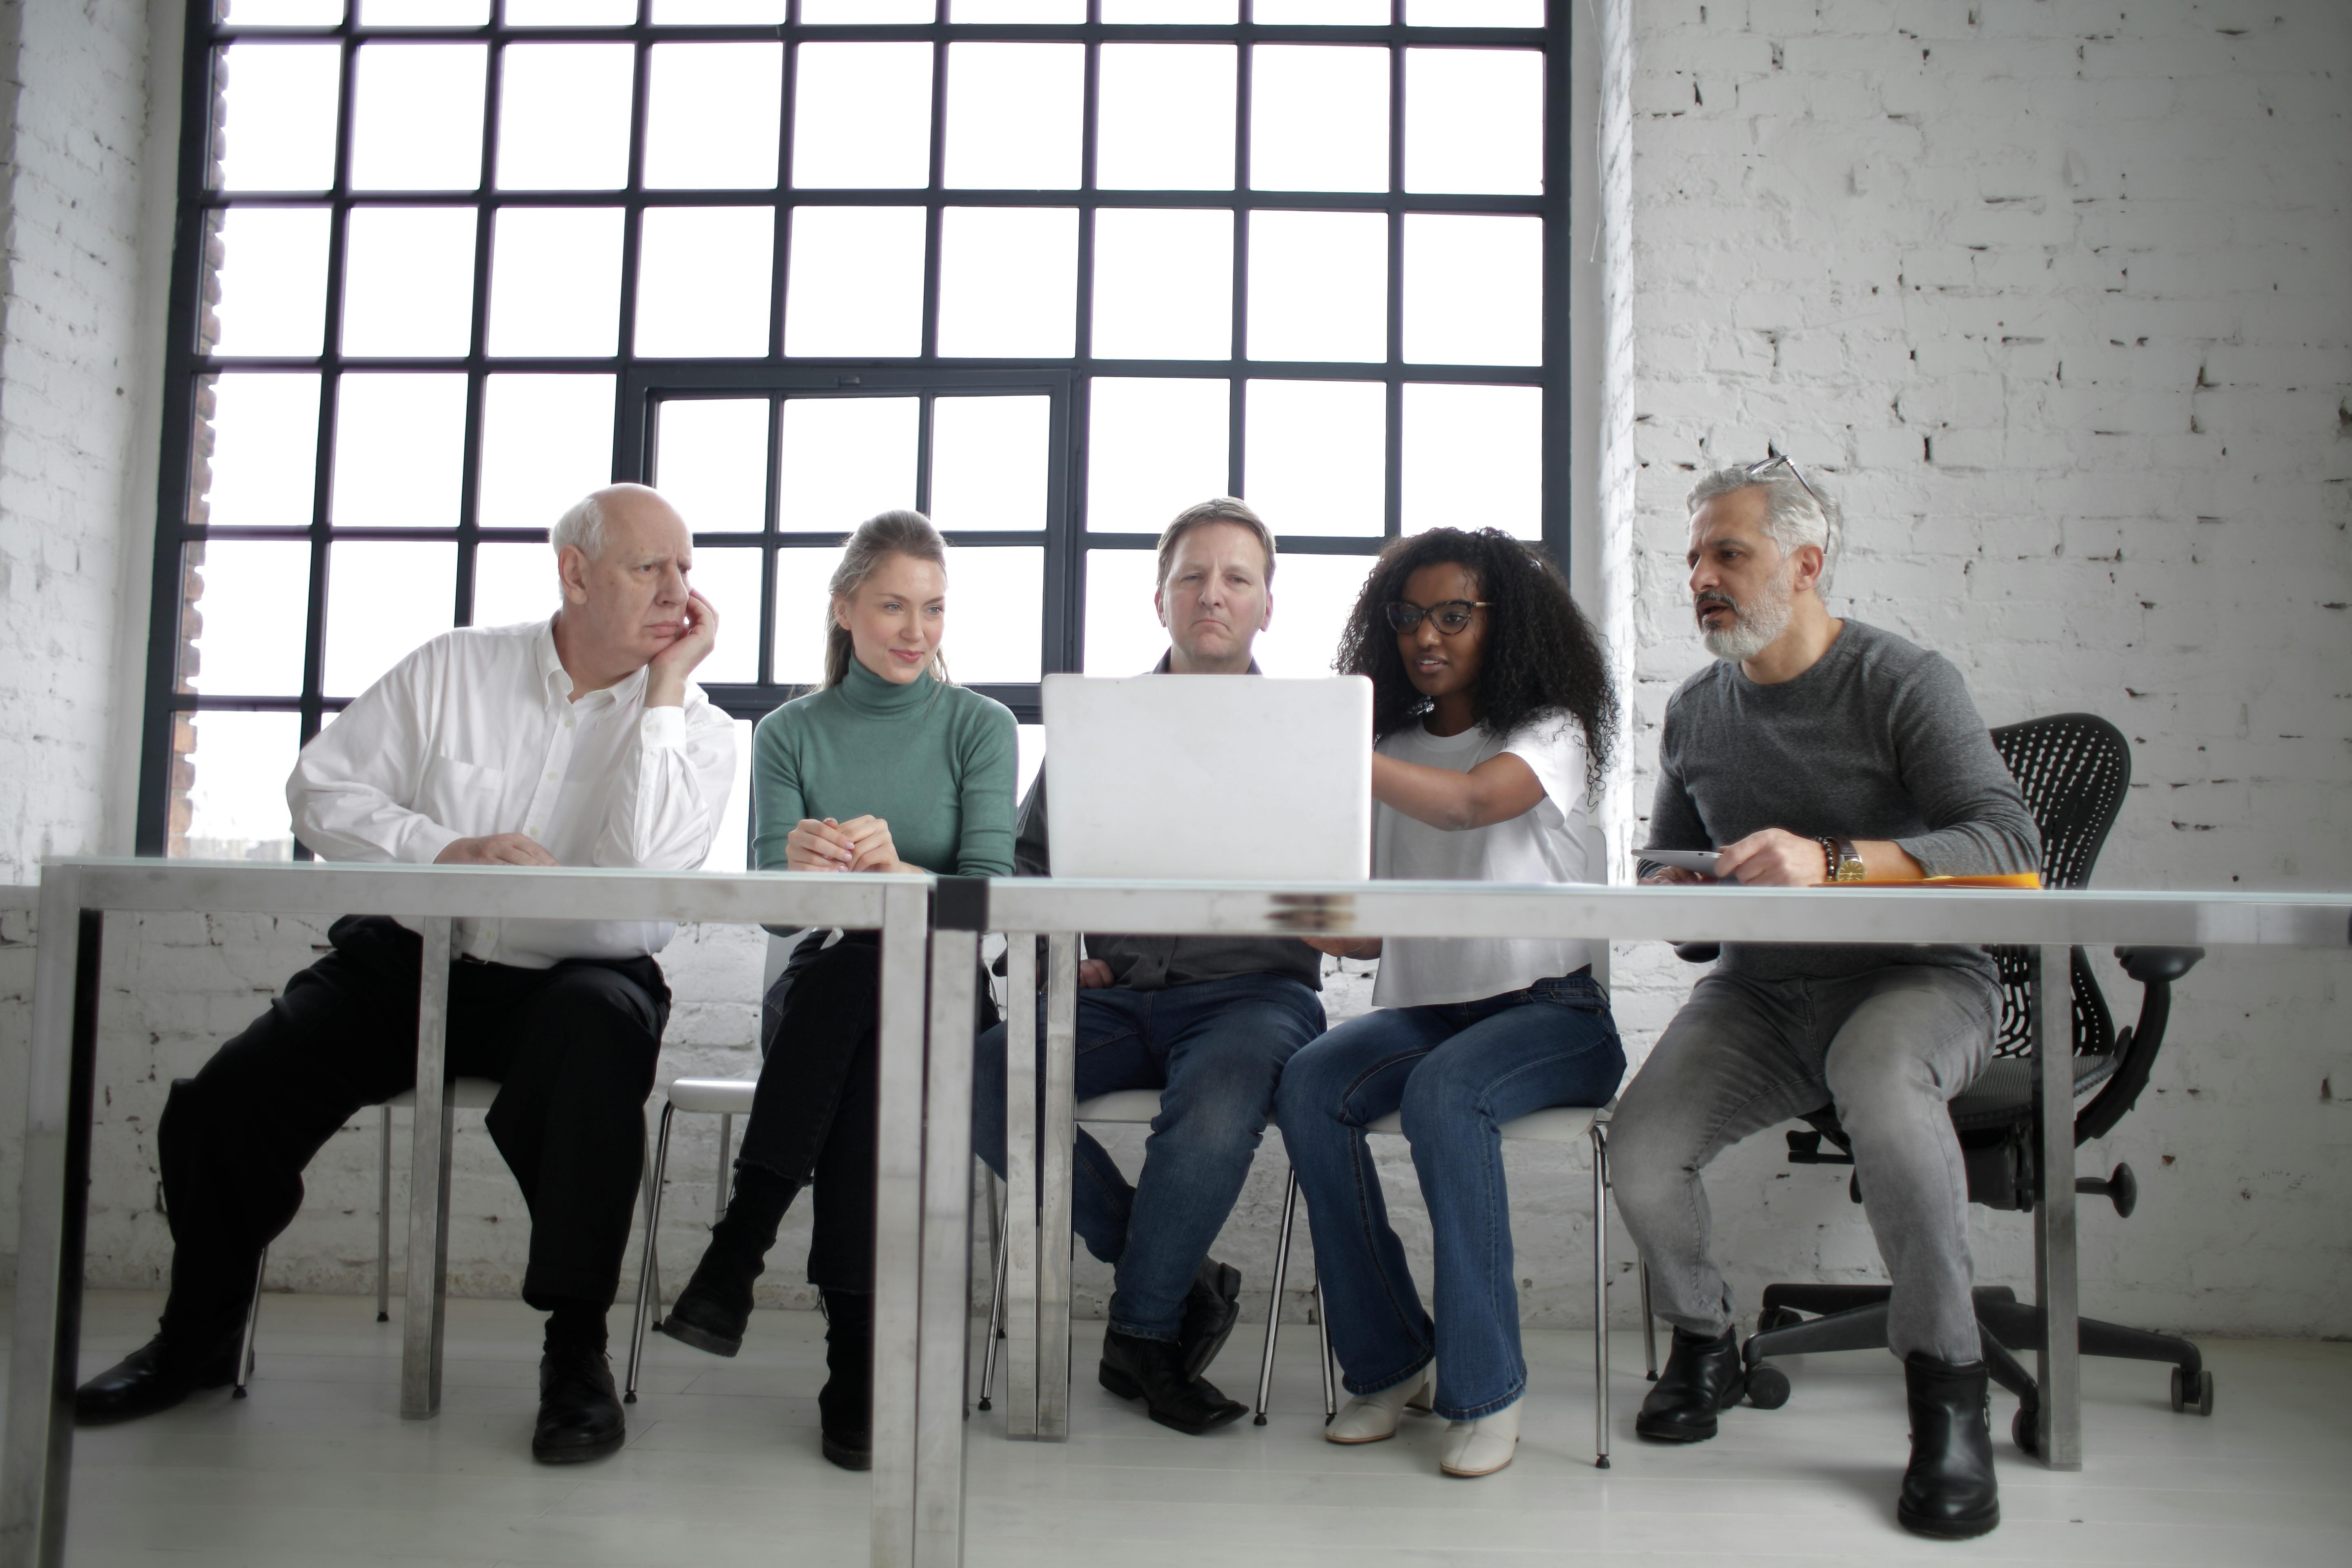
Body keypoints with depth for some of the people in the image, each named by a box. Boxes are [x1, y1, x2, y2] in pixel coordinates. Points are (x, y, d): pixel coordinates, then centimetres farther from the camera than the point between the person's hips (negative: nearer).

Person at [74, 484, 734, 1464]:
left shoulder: (695, 730, 0)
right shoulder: (453, 669, 6)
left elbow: (645, 861, -20)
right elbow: (322, 789, 5)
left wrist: (666, 684, -15)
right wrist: (446, 850, -13)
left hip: (573, 977, -2)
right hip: (411, 961, 3)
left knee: (600, 1024, -37)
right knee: (225, 1104, -12)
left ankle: (576, 1350, -25)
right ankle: (199, 1337, 19)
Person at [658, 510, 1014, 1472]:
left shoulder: (981, 728, 5)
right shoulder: (790, 734, 10)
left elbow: (988, 893, -8)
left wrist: (894, 869, -30)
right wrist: (800, 865, -28)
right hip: (817, 990, 2)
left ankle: (740, 1245, -28)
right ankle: (861, 1350, -32)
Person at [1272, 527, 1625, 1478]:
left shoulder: (1549, 731, 1)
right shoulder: (1392, 753, 17)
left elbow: (1473, 802, -25)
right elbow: (1373, 934, 12)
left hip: (1550, 1009, -4)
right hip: (1422, 1007, 5)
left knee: (1443, 1094, -35)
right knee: (1308, 1087, -25)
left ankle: (1485, 1390, -21)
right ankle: (1390, 1362, -12)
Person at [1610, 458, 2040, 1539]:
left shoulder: (1903, 682, -7)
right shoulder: (1695, 713, 11)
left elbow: (2010, 843, -20)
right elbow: (1666, 863, 23)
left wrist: (1832, 862, -34)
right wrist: (1669, 890, -3)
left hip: (1916, 975, -4)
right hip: (1760, 991, 4)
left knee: (1878, 1083, -39)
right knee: (1639, 1157, -20)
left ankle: (1946, 1381, -16)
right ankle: (1701, 1339, 12)